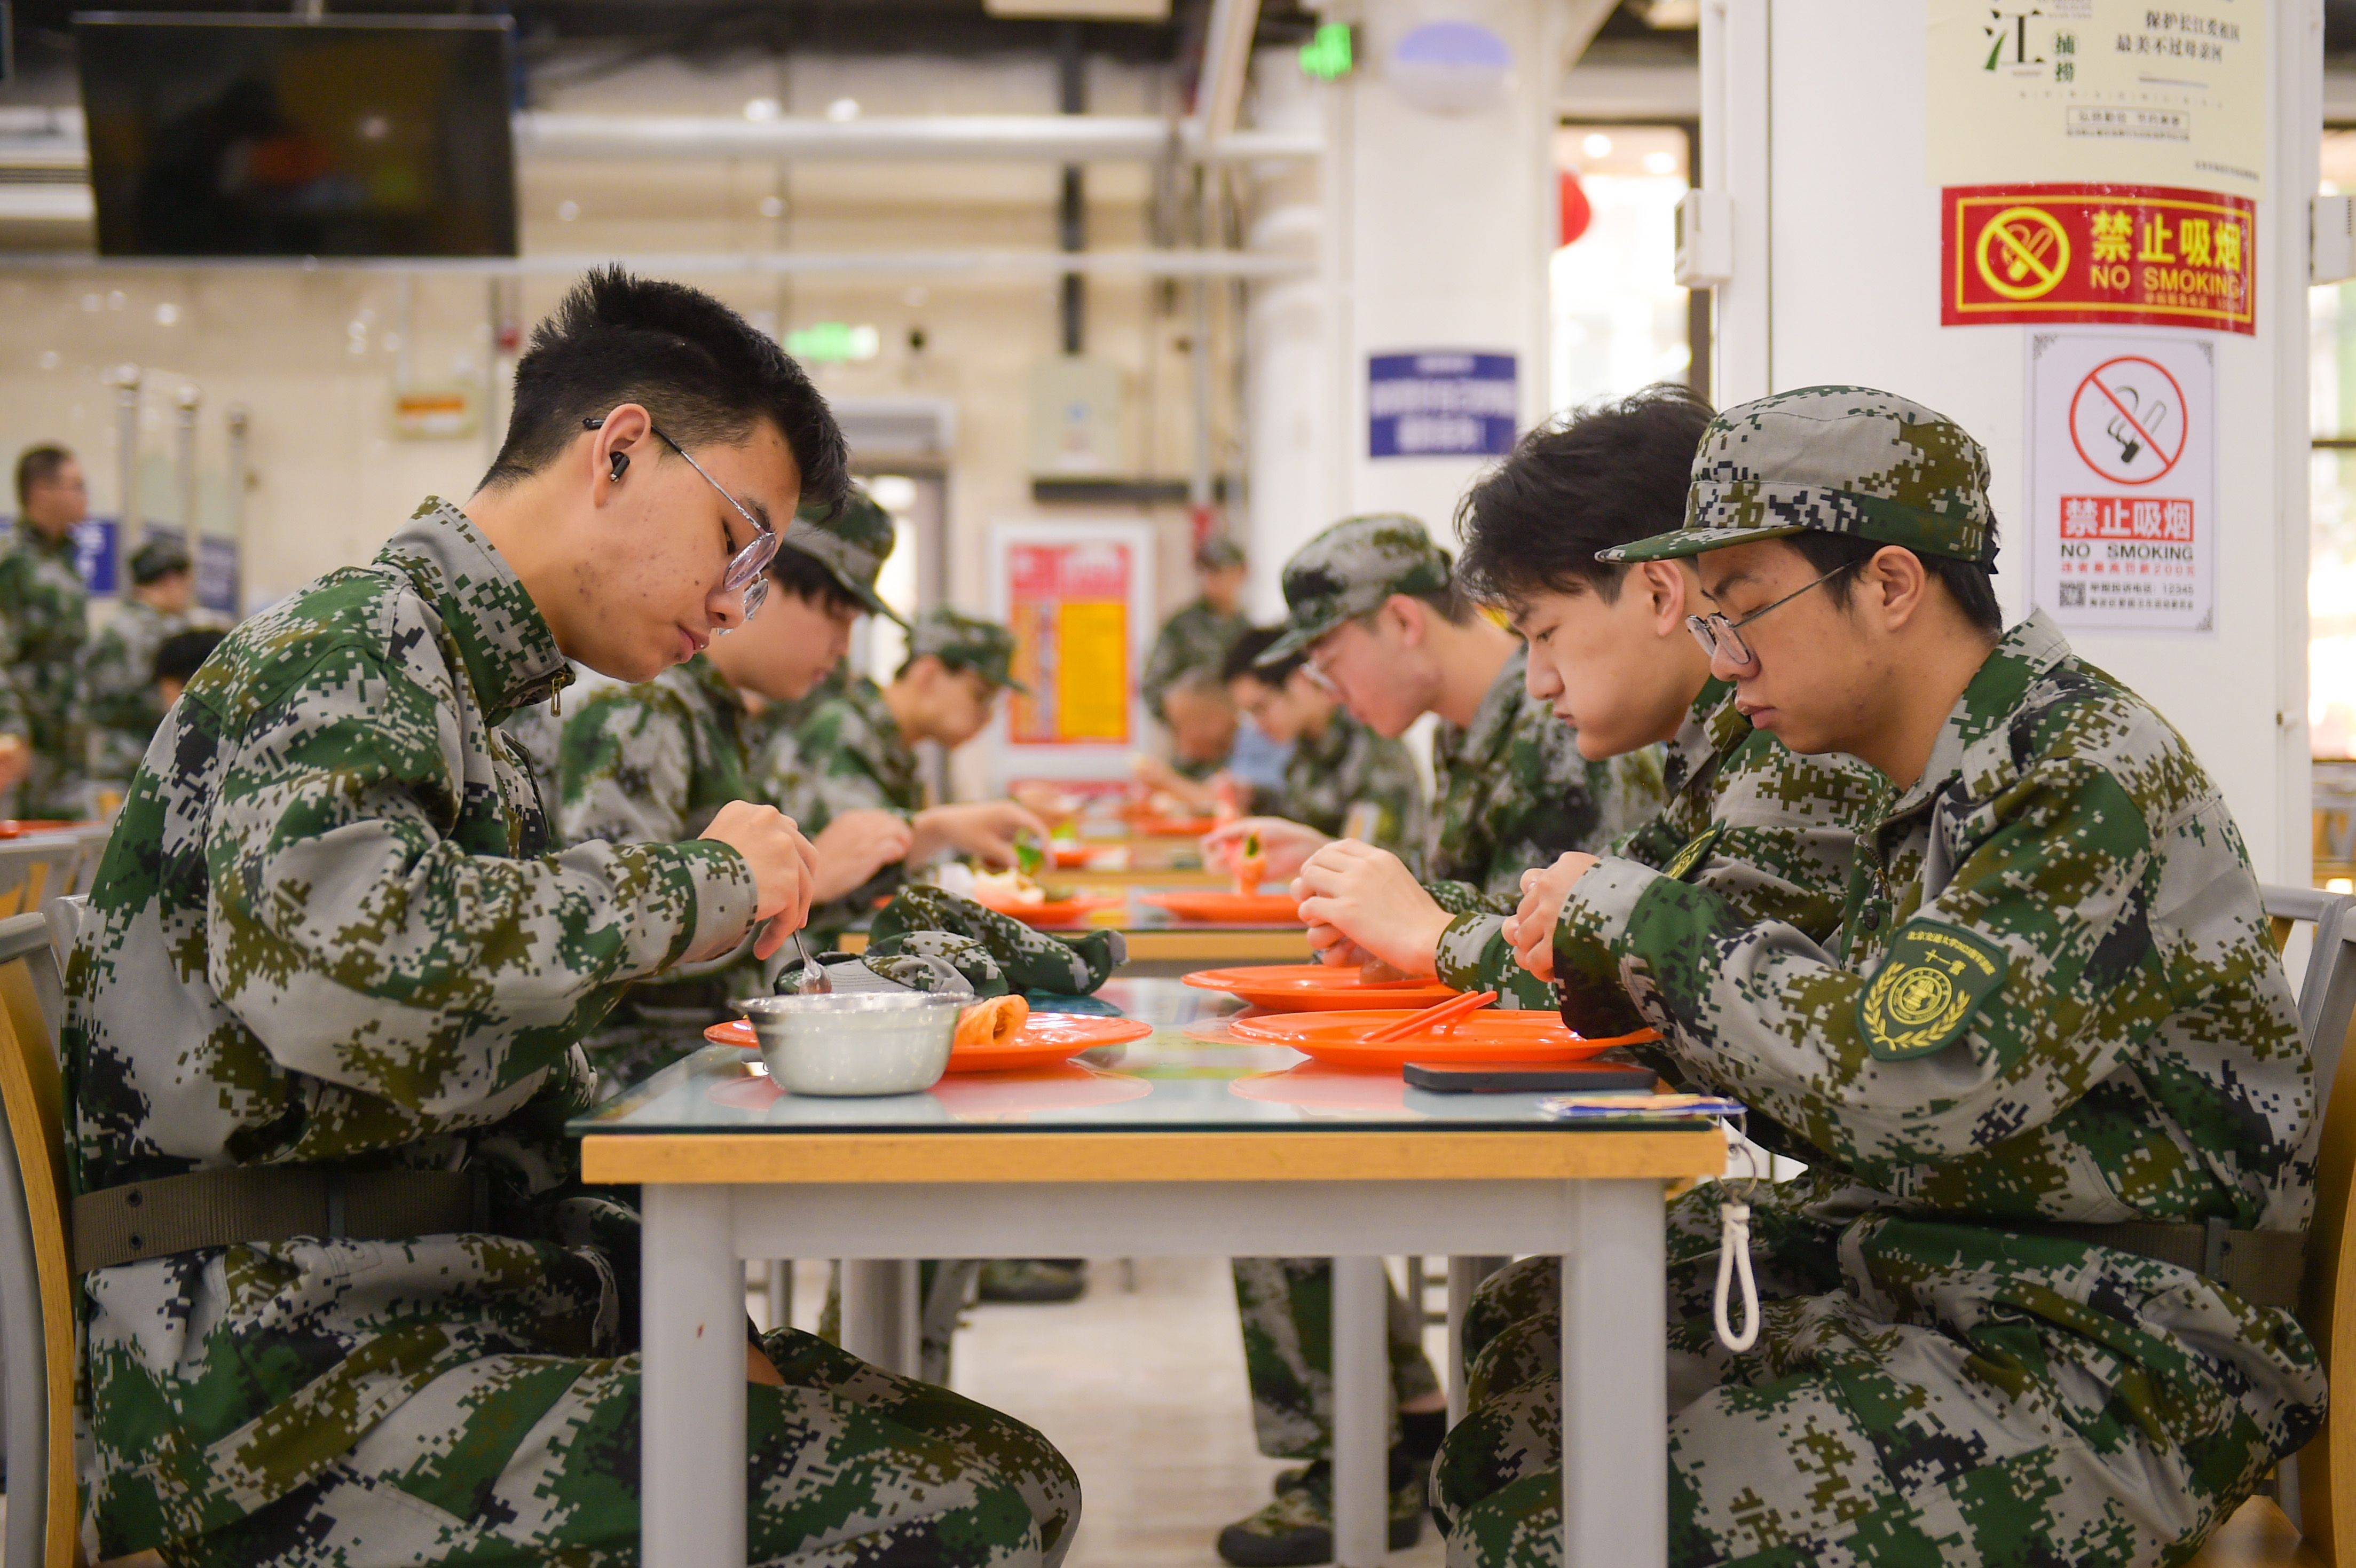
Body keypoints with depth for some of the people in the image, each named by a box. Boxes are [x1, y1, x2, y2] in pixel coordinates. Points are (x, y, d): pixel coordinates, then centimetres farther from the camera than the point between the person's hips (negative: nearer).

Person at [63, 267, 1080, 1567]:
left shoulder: (466, 699, 21)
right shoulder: (346, 647, -9)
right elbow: (323, 947, -32)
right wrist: (696, 885, -18)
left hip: (439, 1324, 10)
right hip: (292, 1384, -10)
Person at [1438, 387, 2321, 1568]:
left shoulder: (2099, 776, -17)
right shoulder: (1931, 789, 11)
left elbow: (1897, 1082, -28)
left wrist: (1631, 909, -16)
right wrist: (1641, 987, -2)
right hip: (1909, 1272, 8)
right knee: (1517, 1400, -2)